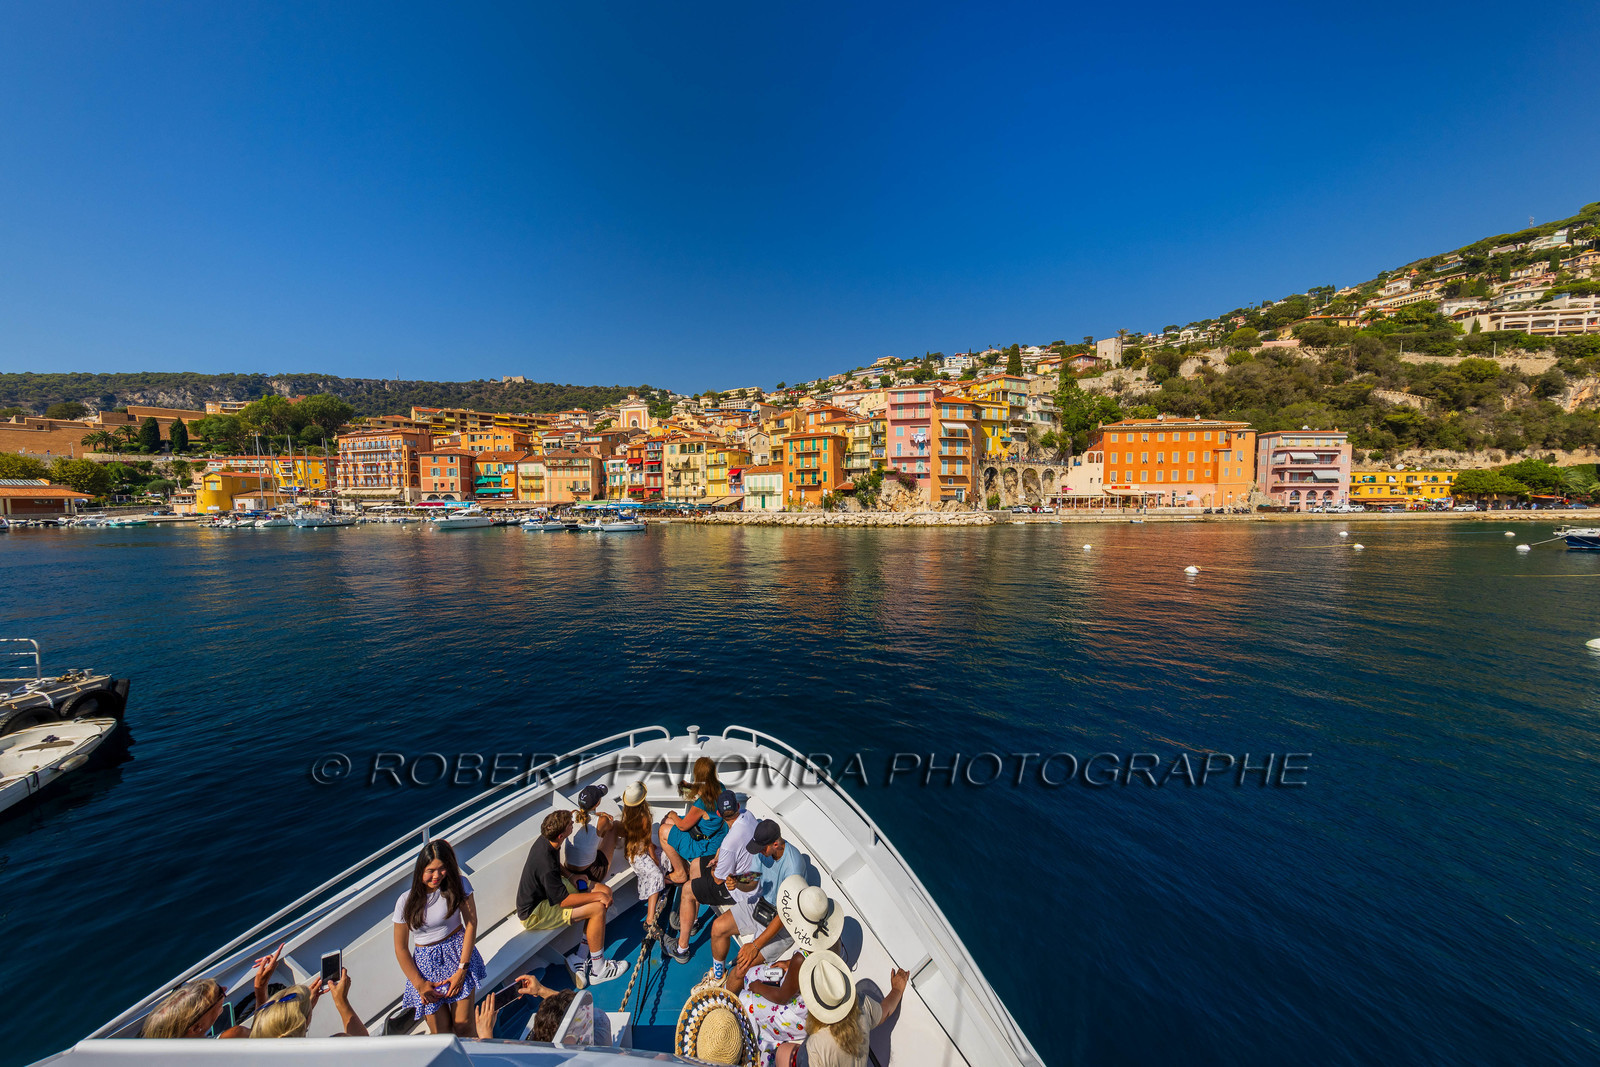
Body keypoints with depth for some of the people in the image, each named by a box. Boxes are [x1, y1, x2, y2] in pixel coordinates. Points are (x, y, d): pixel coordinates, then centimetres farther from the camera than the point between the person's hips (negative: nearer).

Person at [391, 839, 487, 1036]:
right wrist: (419, 984, -4)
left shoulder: (459, 884, -10)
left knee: (463, 1026, -2)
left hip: (459, 954, -1)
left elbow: (471, 924, -7)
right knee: (440, 1032, 0)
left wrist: (462, 969, -11)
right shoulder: (406, 901, -9)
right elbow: (401, 948, 1)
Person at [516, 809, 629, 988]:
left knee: (605, 890, -2)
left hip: (549, 891, 9)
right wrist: (597, 896, -18)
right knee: (598, 908, -21)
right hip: (534, 913, -9)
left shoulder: (545, 840, -10)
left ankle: (581, 955, 7)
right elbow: (564, 900, -27)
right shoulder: (546, 865, -35)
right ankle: (598, 970, -1)